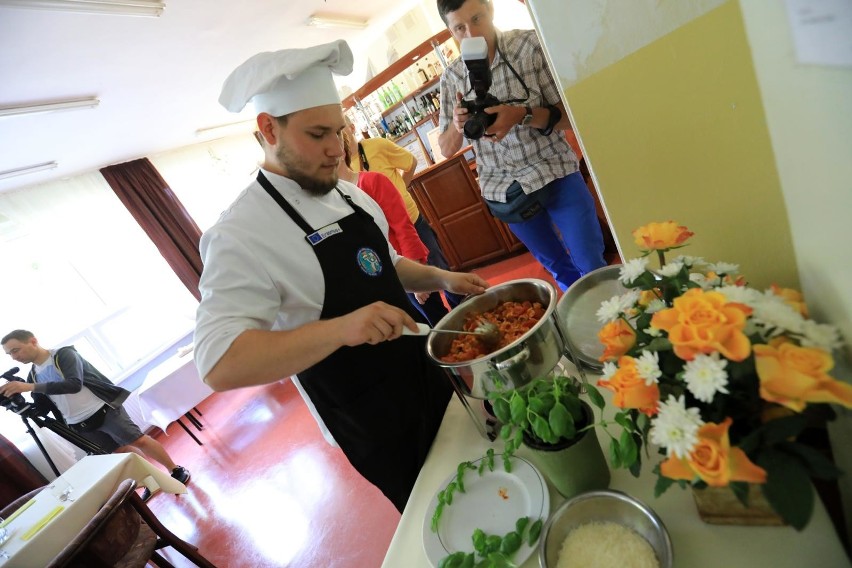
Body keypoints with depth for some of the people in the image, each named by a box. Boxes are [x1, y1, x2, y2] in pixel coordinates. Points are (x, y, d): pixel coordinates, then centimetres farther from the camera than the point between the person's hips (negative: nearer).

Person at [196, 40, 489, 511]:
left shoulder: (350, 194, 1)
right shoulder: (241, 235, -22)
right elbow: (220, 365, -29)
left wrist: (441, 279, -4)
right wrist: (342, 327, -41)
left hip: (427, 370, 7)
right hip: (377, 423, -7)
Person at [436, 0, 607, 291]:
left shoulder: (530, 45, -7)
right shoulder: (451, 78, 1)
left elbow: (569, 116, -10)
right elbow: (447, 149, 3)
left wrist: (522, 115, -29)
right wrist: (456, 124, -20)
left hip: (554, 172, -2)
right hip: (503, 191, 3)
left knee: (593, 267, -3)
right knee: (560, 269, 16)